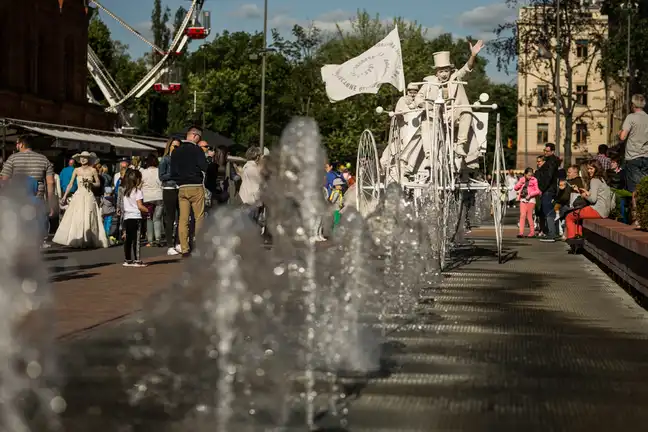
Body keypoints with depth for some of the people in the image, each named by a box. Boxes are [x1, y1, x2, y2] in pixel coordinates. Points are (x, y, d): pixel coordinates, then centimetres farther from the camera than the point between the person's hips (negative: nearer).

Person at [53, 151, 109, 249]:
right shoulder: (77, 170, 5)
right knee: (76, 218, -3)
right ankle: (77, 240, 3)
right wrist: (65, 196, -1)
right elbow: (70, 184, 5)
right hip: (78, 196, 1)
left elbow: (98, 183, 8)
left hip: (89, 197, -1)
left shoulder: (93, 170, 2)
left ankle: (88, 241, 4)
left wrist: (91, 183, -11)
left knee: (88, 218, -3)